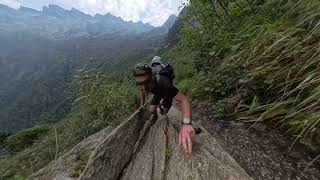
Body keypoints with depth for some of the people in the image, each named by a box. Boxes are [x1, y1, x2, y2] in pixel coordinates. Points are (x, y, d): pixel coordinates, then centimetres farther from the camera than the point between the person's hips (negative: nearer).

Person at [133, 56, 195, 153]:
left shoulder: (162, 82, -49)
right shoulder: (143, 83, -31)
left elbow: (183, 99, -57)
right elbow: (142, 92, -4)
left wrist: (186, 123, -72)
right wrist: (142, 105, -3)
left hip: (167, 90, -3)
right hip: (158, 91, 4)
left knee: (164, 111, -8)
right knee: (151, 110, -7)